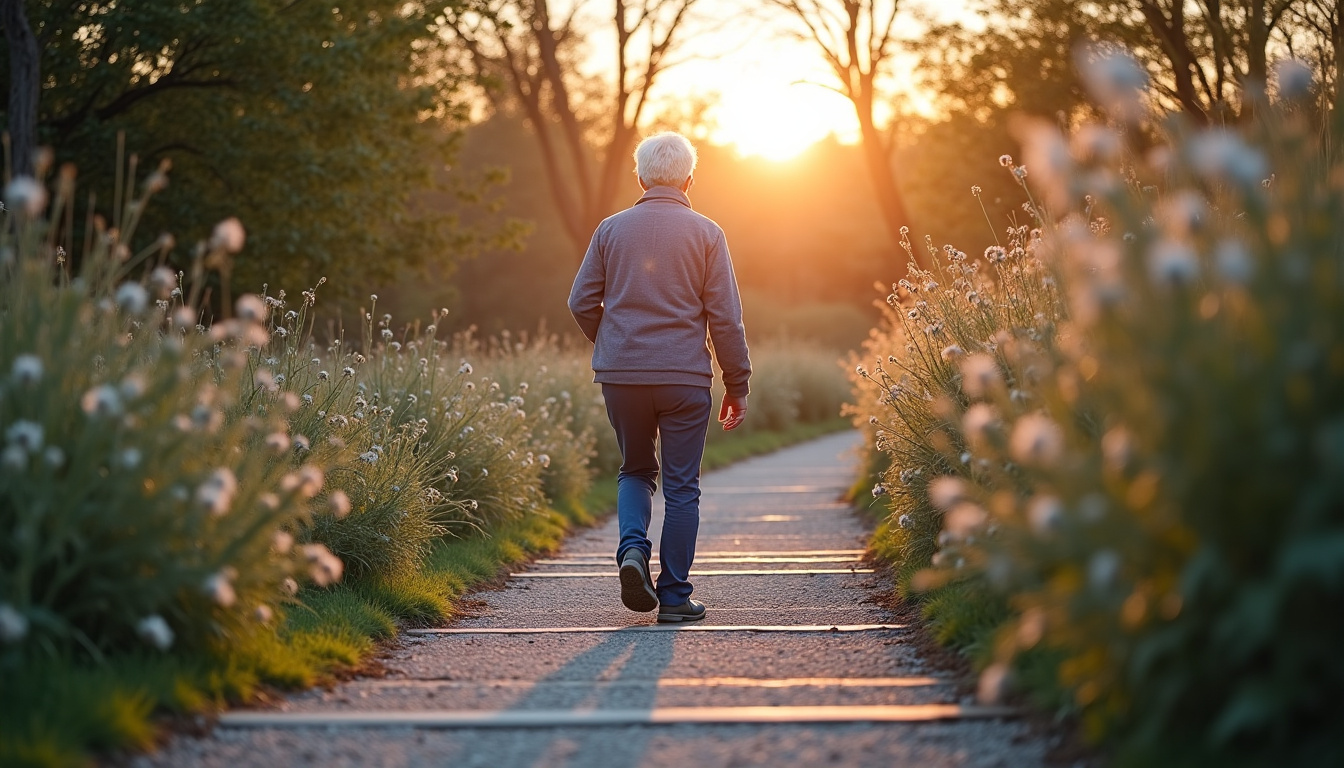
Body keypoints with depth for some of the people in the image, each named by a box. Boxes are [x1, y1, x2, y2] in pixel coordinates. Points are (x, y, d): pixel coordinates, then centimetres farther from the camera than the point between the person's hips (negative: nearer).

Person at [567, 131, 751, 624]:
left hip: (620, 375, 2)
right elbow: (725, 317, -3)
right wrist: (737, 385, 3)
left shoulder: (611, 229, 5)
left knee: (635, 470, 20)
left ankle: (632, 548, -5)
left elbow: (582, 302, 6)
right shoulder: (705, 233, -1)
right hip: (684, 376, -2)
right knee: (681, 487, 5)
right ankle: (674, 596, 5)